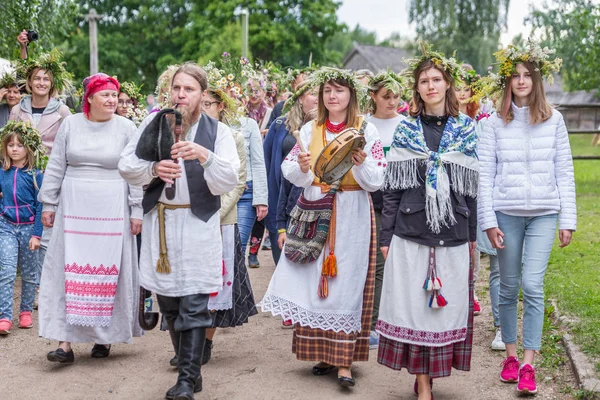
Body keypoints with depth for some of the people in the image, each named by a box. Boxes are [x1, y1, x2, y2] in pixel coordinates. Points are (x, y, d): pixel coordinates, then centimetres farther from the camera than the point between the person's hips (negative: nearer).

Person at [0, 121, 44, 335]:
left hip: (29, 227, -1)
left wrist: (36, 235, -10)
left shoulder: (35, 176, -5)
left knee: (29, 273, 10)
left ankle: (26, 312, 25)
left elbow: (40, 207, -6)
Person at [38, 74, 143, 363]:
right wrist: (48, 203, 6)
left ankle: (104, 336, 17)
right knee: (71, 270, -2)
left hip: (112, 211, -1)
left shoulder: (126, 128, 0)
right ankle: (65, 341, -1)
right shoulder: (70, 125, 5)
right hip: (74, 208, 1)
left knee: (108, 271, 3)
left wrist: (136, 210, -4)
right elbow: (55, 167, 8)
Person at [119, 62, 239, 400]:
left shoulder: (218, 131, -1)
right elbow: (126, 166, 3)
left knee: (194, 305, -8)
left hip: (199, 224, -3)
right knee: (168, 302, 10)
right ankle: (190, 364, 26)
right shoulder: (155, 123, 5)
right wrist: (154, 169, -16)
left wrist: (204, 156, -24)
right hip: (160, 220, 4)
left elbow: (228, 183, -9)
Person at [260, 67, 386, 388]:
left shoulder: (366, 130, 1)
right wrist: (301, 168, -14)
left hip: (351, 216, -3)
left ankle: (344, 360, -3)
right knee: (316, 282, 3)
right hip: (315, 212, 3)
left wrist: (362, 163, -22)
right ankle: (323, 351, 15)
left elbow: (377, 180, -3)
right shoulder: (310, 130, 9)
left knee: (346, 282, -4)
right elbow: (289, 171, 7)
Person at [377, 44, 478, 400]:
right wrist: (386, 235, -1)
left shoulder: (466, 130, 7)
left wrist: (472, 234, 6)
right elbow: (392, 186, 2)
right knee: (414, 304, -1)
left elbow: (472, 186, 8)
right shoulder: (406, 130, 5)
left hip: (453, 234, 1)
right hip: (410, 232, -1)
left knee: (446, 303, 3)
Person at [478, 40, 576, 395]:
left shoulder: (554, 120, 3)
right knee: (508, 287, 8)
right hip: (506, 213, 1)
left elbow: (564, 173, 4)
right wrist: (488, 221, -5)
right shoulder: (496, 123, 1)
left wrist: (568, 219, 0)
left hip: (543, 214, 0)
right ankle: (511, 354, 22)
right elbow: (485, 175, 0)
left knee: (533, 286, -8)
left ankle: (529, 364, -3)